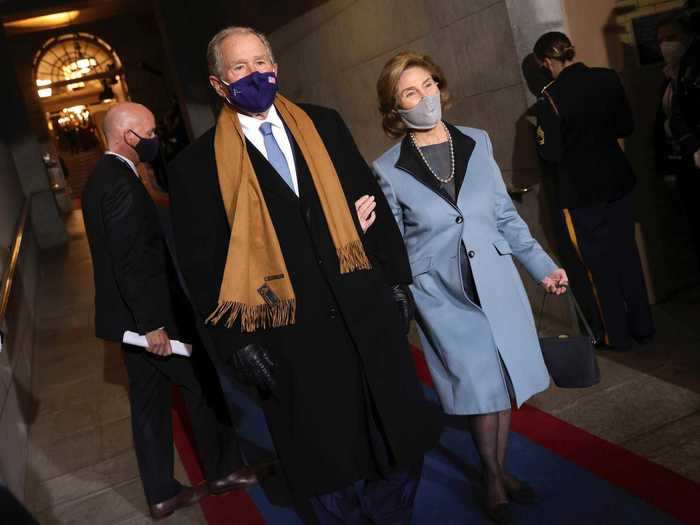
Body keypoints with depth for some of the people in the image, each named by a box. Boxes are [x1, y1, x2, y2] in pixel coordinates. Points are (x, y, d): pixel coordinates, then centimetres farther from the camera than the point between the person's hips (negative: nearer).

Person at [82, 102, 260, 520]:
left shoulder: (102, 177, 12)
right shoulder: (122, 183, -20)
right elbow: (130, 261, -25)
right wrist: (152, 323, -22)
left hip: (133, 316, 10)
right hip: (148, 315, -9)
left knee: (150, 400, 14)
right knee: (203, 386, 7)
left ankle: (162, 494, 25)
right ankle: (224, 470, 25)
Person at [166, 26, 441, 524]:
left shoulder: (324, 125, 7)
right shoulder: (197, 164, -3)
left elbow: (371, 197, 9)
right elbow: (203, 265, -4)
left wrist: (396, 278, 5)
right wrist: (237, 342, -8)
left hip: (366, 315, 4)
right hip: (290, 342, -3)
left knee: (398, 437, 17)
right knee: (326, 460, 14)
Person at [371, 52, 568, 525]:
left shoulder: (478, 142, 2)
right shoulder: (388, 170, -7)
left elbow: (506, 215, 8)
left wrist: (543, 267, 6)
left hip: (496, 280, 4)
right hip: (442, 293, -3)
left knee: (505, 382, 11)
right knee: (484, 388, 1)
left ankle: (500, 471, 33)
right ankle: (494, 480, 25)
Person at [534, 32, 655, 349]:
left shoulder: (550, 97, -18)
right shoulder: (608, 78, -3)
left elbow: (552, 153, -16)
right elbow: (626, 127, 6)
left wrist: (543, 138, 3)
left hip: (581, 192, -5)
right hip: (618, 182, 5)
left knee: (601, 264, 8)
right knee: (627, 254, 17)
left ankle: (618, 336, 19)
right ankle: (642, 326, 29)